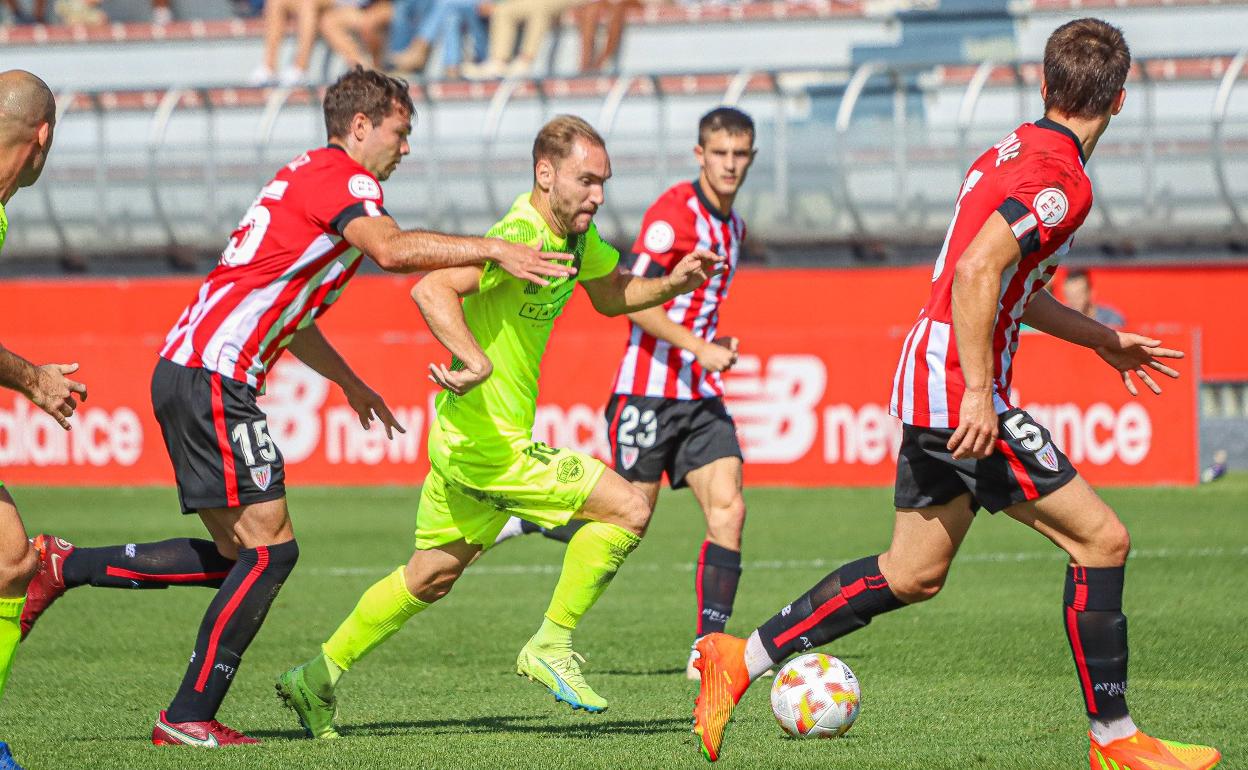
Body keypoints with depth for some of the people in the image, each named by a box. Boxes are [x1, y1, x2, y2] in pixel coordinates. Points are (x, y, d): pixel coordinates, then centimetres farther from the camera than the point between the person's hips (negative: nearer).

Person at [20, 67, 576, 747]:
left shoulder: (311, 176, 23)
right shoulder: (341, 178, -8)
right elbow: (389, 249, -30)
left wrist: (349, 382, 34)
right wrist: (491, 249, -29)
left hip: (188, 371, 10)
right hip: (212, 378, -10)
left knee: (236, 554, 13)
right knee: (269, 549, -8)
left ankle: (62, 566, 16)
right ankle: (190, 718, -5)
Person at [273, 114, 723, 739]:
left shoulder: (577, 237, 7)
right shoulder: (520, 234, -22)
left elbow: (611, 295, 26)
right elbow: (431, 290, -34)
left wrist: (672, 284, 8)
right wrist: (476, 361, -47)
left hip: (463, 438, 10)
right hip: (489, 445, -10)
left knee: (432, 575, 21)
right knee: (627, 510, -11)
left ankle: (320, 675, 30)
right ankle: (551, 648, 0)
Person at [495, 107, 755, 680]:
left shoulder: (731, 225, 14)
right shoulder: (674, 211, -13)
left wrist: (715, 345, 13)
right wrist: (698, 347, -24)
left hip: (702, 394, 7)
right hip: (649, 389, -7)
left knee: (728, 508, -8)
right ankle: (513, 519, 17)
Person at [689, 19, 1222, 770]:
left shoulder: (1012, 151, 14)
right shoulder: (1062, 180, -16)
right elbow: (977, 272, -27)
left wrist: (1102, 339, 32)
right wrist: (980, 394, -26)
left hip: (927, 387, 10)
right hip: (962, 392, -10)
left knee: (914, 574, 17)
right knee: (1100, 539, -4)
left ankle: (741, 659, 19)